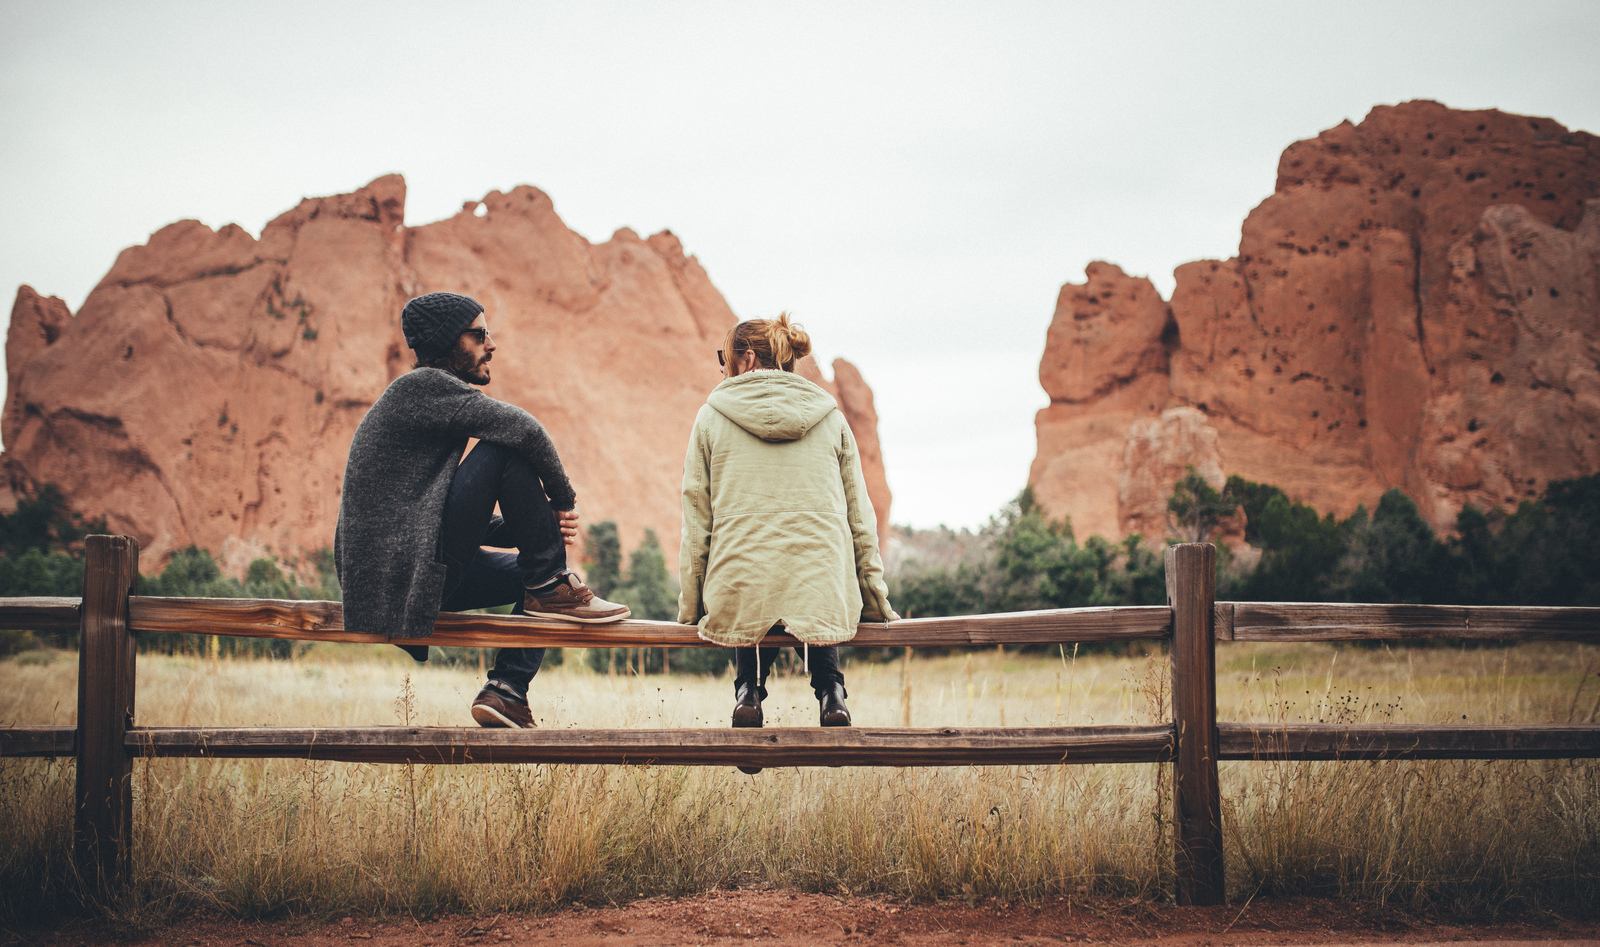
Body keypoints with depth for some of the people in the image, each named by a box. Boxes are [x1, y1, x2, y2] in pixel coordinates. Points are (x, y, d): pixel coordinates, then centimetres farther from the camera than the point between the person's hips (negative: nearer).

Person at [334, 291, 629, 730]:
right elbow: (522, 428, -20)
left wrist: (542, 526, 3)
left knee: (532, 572, 20)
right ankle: (552, 587, -7)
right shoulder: (423, 385, -6)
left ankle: (507, 691, 6)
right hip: (401, 574, -10)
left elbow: (471, 526, 19)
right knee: (506, 450, -15)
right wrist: (564, 499, -6)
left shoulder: (431, 397, 22)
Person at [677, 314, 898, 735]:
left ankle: (749, 686, 5)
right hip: (822, 587, 0)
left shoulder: (711, 417, 8)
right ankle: (830, 689, 3)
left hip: (739, 587, 0)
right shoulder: (830, 417, 13)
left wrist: (691, 605, 11)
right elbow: (860, 516, 12)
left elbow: (696, 520, 6)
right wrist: (875, 599, 16)